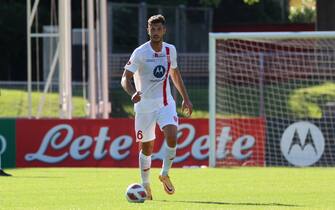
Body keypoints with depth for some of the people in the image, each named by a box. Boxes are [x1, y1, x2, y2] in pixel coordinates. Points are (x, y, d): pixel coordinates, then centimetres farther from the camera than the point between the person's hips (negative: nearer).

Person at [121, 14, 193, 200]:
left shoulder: (170, 50, 3)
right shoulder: (140, 53, -12)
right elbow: (125, 78, -13)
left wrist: (185, 98, 18)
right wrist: (132, 93, -34)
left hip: (165, 103, 2)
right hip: (144, 105, -2)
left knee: (172, 136, -21)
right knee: (146, 148, 3)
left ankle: (165, 174, 1)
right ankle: (145, 184, 24)